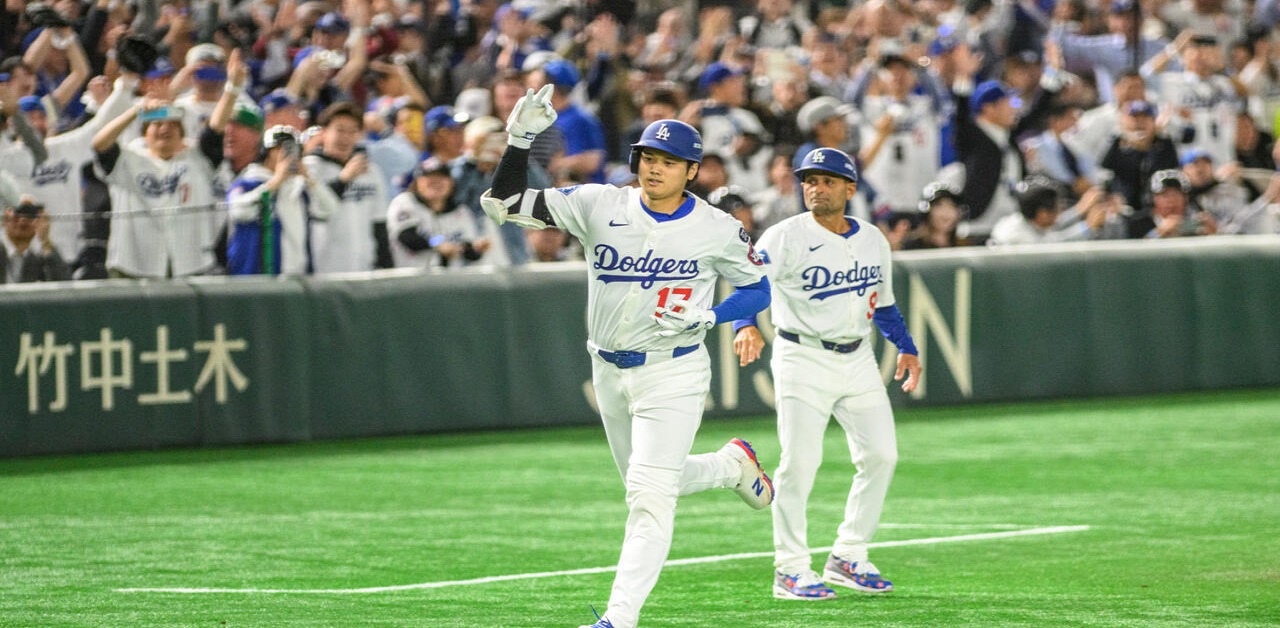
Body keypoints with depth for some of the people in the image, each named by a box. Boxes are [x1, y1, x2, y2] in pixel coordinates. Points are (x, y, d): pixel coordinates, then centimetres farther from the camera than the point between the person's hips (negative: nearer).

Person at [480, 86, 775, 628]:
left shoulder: (718, 229, -8)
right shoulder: (599, 206, -6)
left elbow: (758, 288, 4)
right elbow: (503, 203, -8)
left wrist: (707, 316, -15)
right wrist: (521, 138, -23)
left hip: (673, 373, -4)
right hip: (609, 373, 4)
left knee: (649, 495, -14)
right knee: (646, 485, 20)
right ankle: (732, 464, 49)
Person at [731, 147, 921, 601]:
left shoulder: (874, 240, 10)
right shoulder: (785, 237, -8)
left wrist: (906, 347, 11)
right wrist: (747, 325, -39)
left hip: (858, 360, 6)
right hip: (803, 360, -6)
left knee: (880, 454, 2)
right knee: (799, 462, -10)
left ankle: (847, 558, 14)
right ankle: (790, 569, -2)